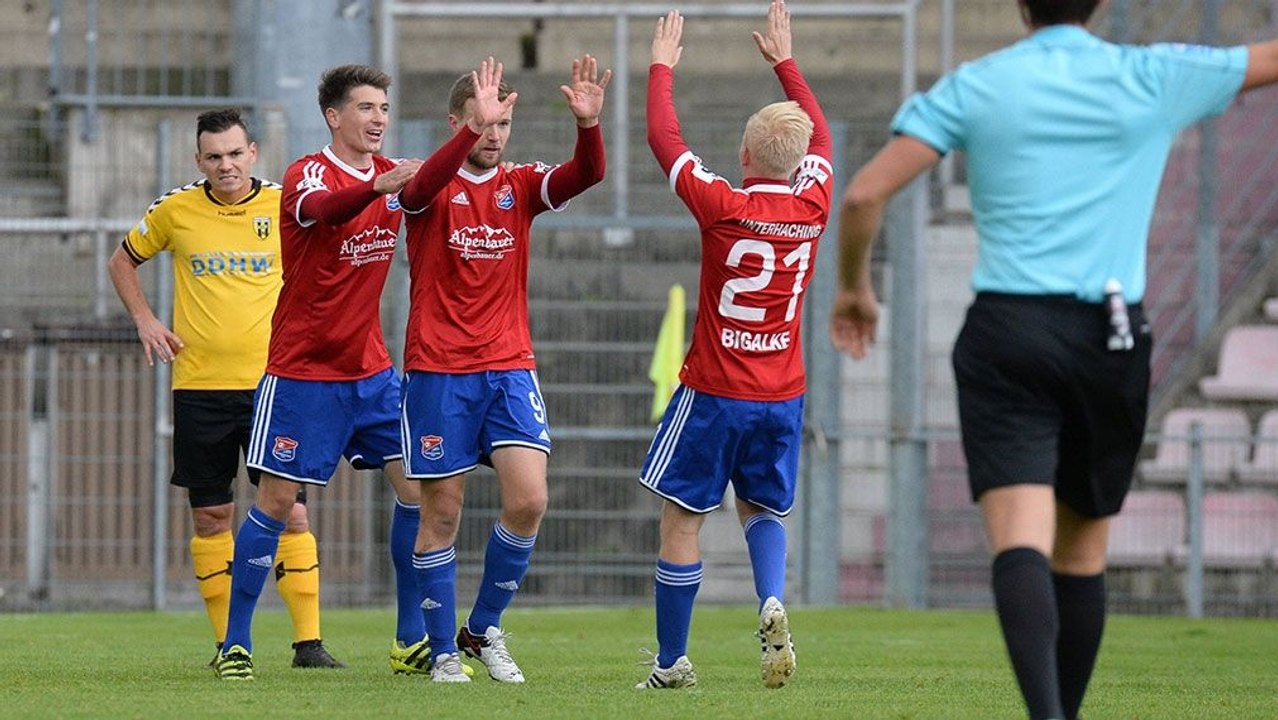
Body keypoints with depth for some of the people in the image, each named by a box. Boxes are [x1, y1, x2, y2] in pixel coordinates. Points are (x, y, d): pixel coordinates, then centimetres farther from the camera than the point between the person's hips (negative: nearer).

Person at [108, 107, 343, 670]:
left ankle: (308, 640, -4)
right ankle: (227, 643, 11)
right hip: (199, 386, 1)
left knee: (290, 512, -7)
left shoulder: (286, 205, -1)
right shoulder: (175, 210, 2)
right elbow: (122, 263, 18)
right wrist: (144, 320, 5)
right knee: (211, 516, 3)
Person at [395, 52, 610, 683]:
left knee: (528, 500, -11)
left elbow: (585, 175, -10)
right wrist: (473, 128, -43)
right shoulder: (431, 189, -3)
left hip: (510, 367, 3)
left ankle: (483, 629, 9)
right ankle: (443, 652, 12)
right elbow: (423, 184, -28)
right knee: (442, 513, 0)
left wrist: (588, 124, -31)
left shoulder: (521, 186, 8)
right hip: (439, 371, -3)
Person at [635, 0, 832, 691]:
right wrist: (785, 61, 27)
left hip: (713, 393, -4)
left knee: (681, 522, 6)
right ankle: (772, 604, -10)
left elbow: (664, 140, -2)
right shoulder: (812, 205, -2)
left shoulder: (724, 206, -14)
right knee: (761, 511, 20)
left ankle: (671, 662, 10)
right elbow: (819, 134, 18)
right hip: (782, 395, 4)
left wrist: (661, 67, 12)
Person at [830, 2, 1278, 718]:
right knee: (1082, 550, 16)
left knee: (1020, 542, -14)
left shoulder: (972, 88, 4)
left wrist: (854, 287, 15)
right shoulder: (1153, 79, 4)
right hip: (1110, 339, 1)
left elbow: (864, 194, -2)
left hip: (1005, 335, -1)